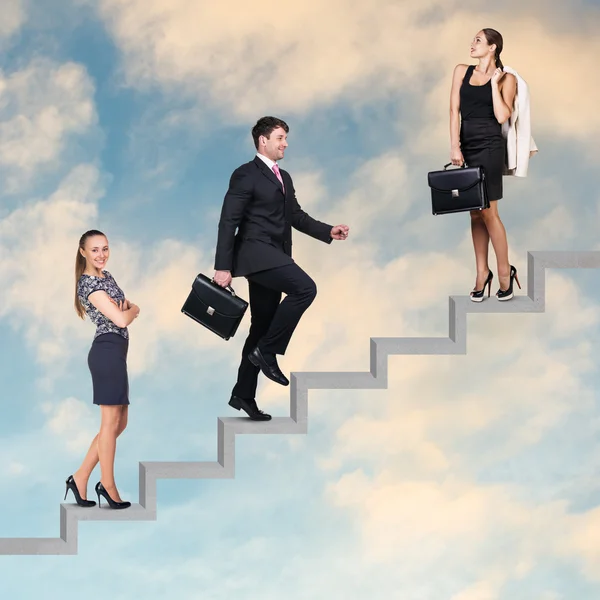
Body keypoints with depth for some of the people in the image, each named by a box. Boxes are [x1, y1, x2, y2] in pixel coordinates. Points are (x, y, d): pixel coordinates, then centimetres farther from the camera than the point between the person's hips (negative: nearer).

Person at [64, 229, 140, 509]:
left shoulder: (105, 275, 16)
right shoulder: (89, 284, -12)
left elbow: (131, 308, 18)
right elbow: (121, 320, -19)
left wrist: (127, 308, -4)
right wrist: (131, 311, 1)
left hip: (114, 354, 10)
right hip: (108, 352, -10)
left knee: (119, 422, 11)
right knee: (111, 421, -3)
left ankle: (81, 478, 12)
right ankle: (107, 485, 5)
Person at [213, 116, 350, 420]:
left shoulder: (284, 177, 20)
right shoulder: (246, 175, -6)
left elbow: (297, 216, 22)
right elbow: (228, 222, -12)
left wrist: (328, 231, 6)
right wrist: (222, 266, -18)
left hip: (274, 259, 9)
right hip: (255, 253, -9)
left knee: (262, 327, 9)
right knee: (305, 288, -26)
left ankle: (243, 395, 15)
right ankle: (266, 351, -17)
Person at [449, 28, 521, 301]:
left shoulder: (506, 78, 1)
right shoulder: (462, 71, 11)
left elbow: (502, 116, -11)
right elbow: (454, 110, 3)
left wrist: (495, 83, -9)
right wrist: (454, 146, -7)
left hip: (490, 146, -4)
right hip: (466, 145, 4)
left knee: (487, 211, -7)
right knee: (475, 213, 5)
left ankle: (505, 271, 5)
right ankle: (482, 273, 10)